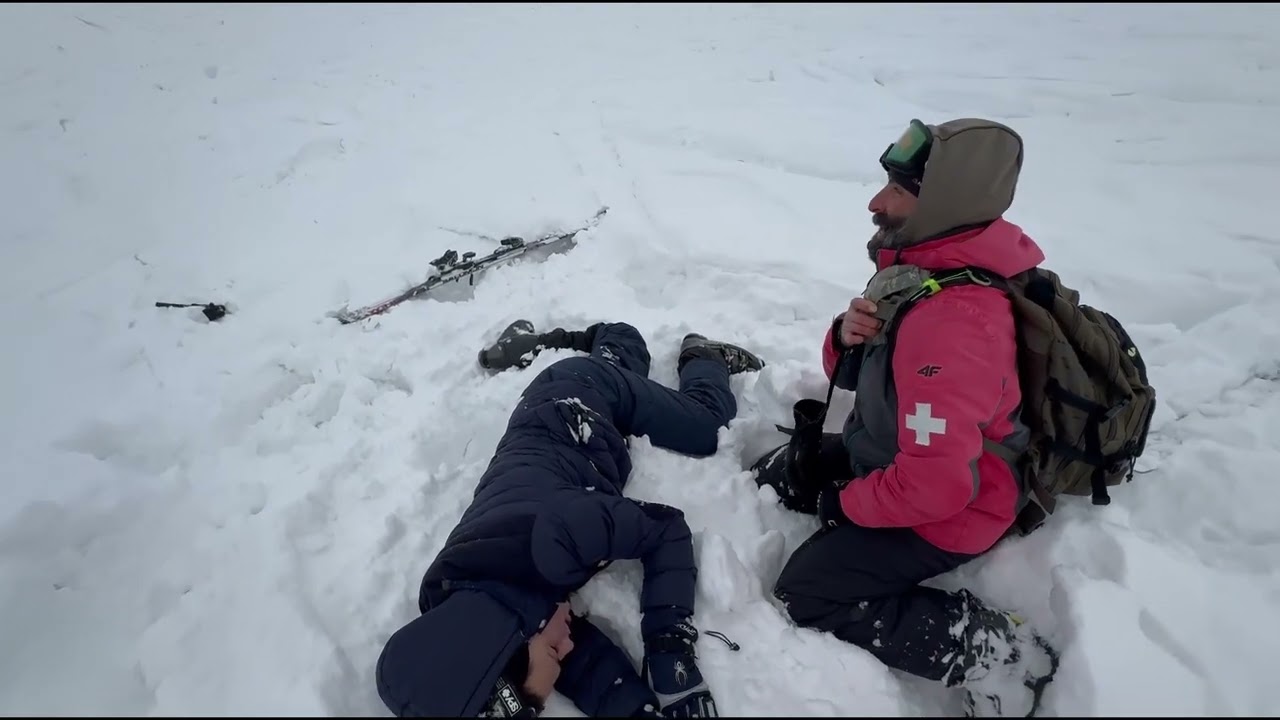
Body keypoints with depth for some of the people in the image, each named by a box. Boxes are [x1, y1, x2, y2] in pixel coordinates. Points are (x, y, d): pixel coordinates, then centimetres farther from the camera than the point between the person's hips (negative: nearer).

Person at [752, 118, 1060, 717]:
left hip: (945, 510, -9)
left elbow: (935, 485, -35)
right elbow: (854, 373, 5)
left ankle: (984, 646, -3)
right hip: (891, 458, 10)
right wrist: (847, 337, -19)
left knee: (803, 594, -7)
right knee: (772, 477, 16)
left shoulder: (954, 325, -36)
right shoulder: (927, 262, -4)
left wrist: (848, 503, -16)